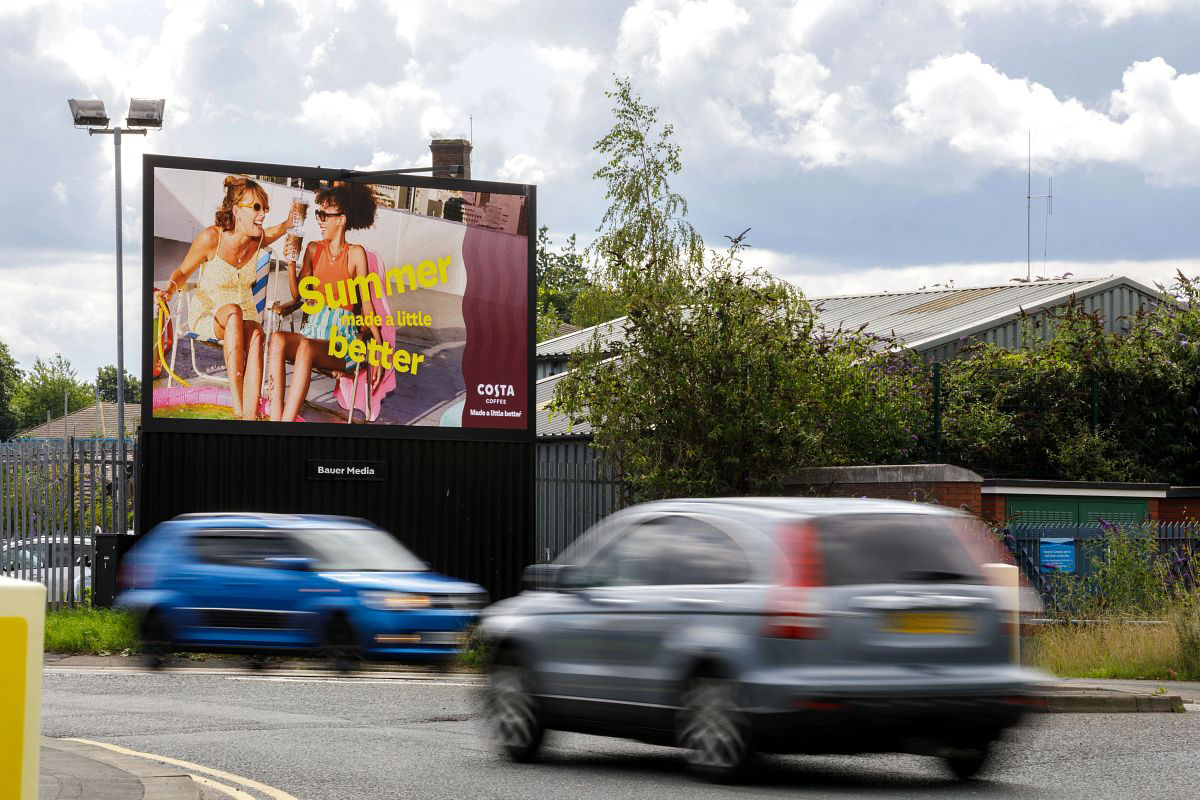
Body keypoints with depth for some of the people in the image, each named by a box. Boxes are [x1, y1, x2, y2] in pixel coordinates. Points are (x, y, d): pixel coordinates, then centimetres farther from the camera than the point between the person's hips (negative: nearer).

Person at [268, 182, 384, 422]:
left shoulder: (355, 254, -1)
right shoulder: (314, 249, 12)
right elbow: (296, 294, 13)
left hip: (343, 340, -4)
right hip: (314, 328, 4)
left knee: (306, 347, -37)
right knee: (277, 339, -30)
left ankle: (286, 421, -45)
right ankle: (275, 419, -42)